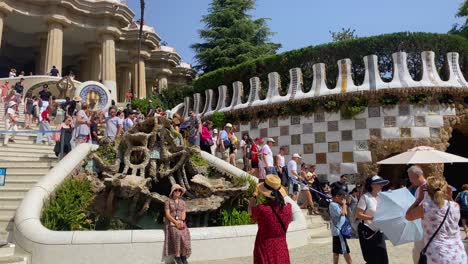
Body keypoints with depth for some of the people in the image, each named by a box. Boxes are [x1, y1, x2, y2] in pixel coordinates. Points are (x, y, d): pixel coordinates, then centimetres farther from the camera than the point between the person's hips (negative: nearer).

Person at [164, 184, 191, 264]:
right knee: (177, 234, -33)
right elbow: (167, 214, -6)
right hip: (171, 222, -3)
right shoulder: (168, 202, 2)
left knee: (185, 234, -28)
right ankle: (177, 256, -25)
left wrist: (181, 222, -15)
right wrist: (176, 222, -17)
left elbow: (184, 213, 5)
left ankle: (183, 255, -18)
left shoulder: (182, 202, 13)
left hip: (181, 223, 3)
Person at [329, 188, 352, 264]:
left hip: (340, 230, 10)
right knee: (345, 250, -4)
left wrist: (344, 205, 7)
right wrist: (344, 204, -12)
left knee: (336, 251, 13)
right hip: (338, 231, -10)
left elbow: (345, 213, 17)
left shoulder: (337, 204, 13)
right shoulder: (333, 205, -17)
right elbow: (342, 213, -24)